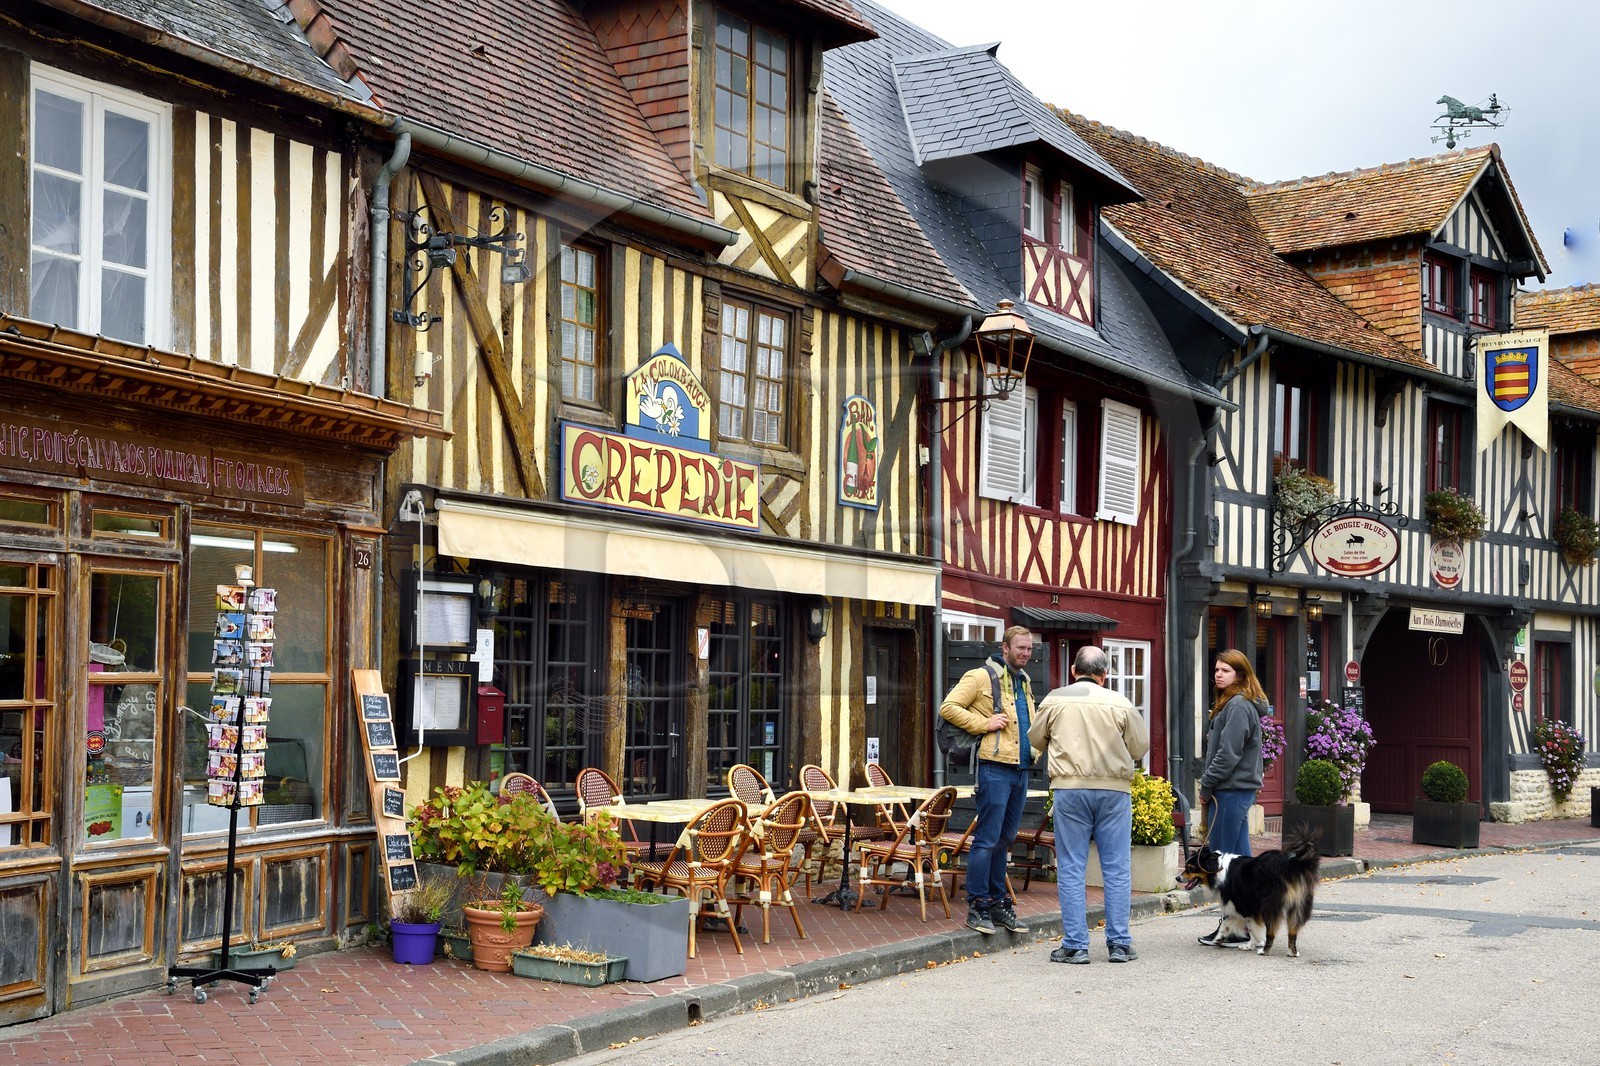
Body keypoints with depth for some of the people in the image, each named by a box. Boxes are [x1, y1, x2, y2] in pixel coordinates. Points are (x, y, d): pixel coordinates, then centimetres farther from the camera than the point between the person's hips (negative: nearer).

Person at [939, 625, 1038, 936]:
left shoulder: (1024, 681, 19)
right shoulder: (982, 677, -6)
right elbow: (948, 708, -12)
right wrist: (984, 723, -17)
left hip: (1020, 770, 8)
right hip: (995, 768, -8)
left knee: (1005, 840, 14)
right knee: (987, 839, -7)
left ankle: (999, 903, 20)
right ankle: (977, 907, -1)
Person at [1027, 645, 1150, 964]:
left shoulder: (1054, 701, 1)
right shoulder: (1120, 704, 0)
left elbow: (1036, 739, 14)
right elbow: (1141, 747, 5)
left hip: (1069, 788, 0)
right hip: (1114, 789, 0)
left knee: (1071, 869, 4)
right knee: (1117, 870, 7)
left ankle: (1075, 945, 4)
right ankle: (1119, 943, 10)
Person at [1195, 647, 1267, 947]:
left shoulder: (1238, 706, -14)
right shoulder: (1231, 703, 18)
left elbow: (1228, 754, -19)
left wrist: (1206, 786, -12)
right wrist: (1209, 786, 13)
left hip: (1230, 790, -10)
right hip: (1238, 790, 10)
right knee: (1240, 857, 11)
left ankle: (1233, 927, -2)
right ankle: (1242, 924, 16)